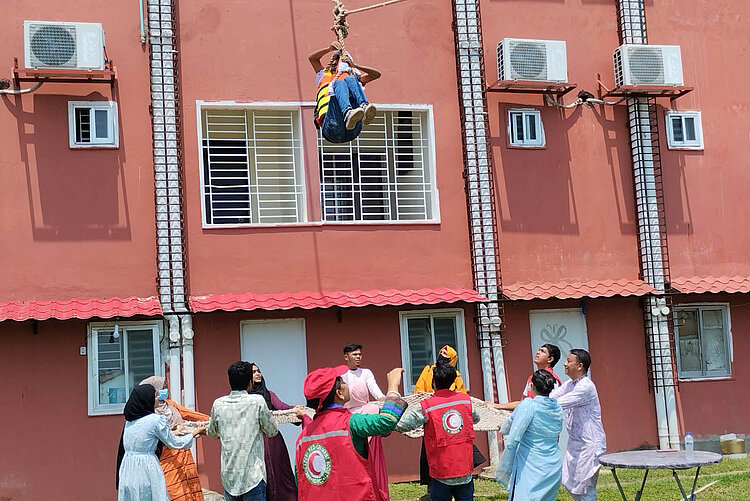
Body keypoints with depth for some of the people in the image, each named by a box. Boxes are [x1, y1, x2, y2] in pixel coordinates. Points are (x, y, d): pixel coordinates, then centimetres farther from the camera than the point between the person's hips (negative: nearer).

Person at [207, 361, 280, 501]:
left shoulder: (218, 404, 2)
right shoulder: (257, 401, -9)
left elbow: (212, 433, 18)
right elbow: (272, 431, 2)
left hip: (228, 475, 4)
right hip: (252, 476, -4)